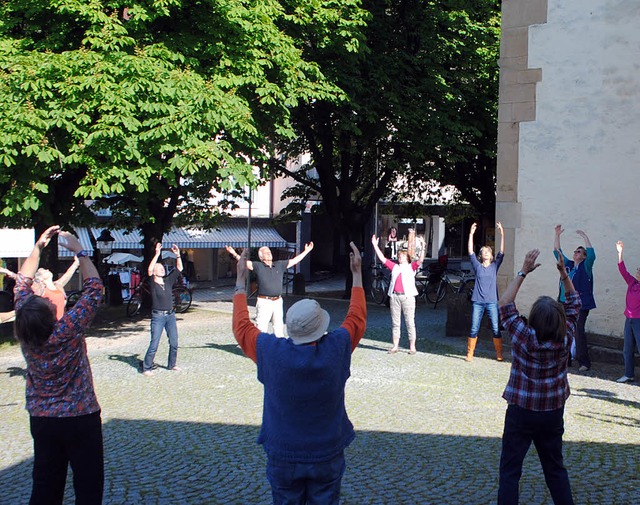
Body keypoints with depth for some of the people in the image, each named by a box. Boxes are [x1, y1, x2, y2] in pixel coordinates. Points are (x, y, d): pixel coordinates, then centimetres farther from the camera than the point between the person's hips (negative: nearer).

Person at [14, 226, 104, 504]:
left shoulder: (24, 334, -11)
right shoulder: (68, 331, -24)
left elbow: (23, 284, 3)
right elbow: (94, 288, -17)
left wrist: (37, 247, 6)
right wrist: (79, 251, -10)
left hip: (41, 419, 5)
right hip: (80, 419, -5)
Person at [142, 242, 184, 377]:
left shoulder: (168, 281, 8)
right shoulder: (152, 283, -5)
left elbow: (179, 268, 10)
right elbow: (149, 270, -21)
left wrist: (177, 255, -1)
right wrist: (157, 254, -24)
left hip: (170, 315, 5)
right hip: (158, 316, -5)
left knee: (174, 343, 10)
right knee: (154, 344, -6)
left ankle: (172, 364, 26)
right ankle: (147, 368, 3)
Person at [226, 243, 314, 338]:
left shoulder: (280, 265, 12)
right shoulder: (258, 266, 1)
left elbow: (294, 261, 18)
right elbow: (245, 262, -11)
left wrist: (306, 251, 20)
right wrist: (235, 254, -26)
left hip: (278, 301, 4)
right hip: (264, 302, -4)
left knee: (279, 327, 14)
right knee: (261, 327, -5)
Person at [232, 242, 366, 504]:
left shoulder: (272, 352, -19)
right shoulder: (335, 349, -17)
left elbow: (241, 326, 1)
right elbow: (357, 318, 3)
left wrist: (241, 280, 10)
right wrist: (357, 274, 13)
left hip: (283, 457, 0)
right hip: (327, 456, 0)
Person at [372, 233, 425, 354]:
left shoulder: (411, 267, 9)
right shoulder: (394, 267, 18)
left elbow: (420, 260, -7)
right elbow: (382, 258, 16)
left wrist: (423, 248, -21)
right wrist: (375, 245, 12)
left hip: (407, 296, -4)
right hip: (394, 296, 4)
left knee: (410, 322, -1)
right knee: (395, 323, 7)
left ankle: (412, 347, 3)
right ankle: (395, 346, 13)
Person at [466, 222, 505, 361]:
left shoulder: (495, 266, 8)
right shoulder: (477, 266, 7)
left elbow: (502, 252, -1)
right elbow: (470, 252, -1)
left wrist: (502, 234, -9)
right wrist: (471, 234, -7)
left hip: (492, 302, 0)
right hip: (478, 302, 0)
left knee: (496, 329, -1)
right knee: (474, 329, 2)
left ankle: (499, 354, 9)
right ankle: (470, 353, 10)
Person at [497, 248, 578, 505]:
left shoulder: (524, 337, -21)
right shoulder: (566, 338, -13)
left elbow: (504, 303, -8)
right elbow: (574, 303, 4)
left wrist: (523, 272, -8)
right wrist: (564, 273, 0)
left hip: (521, 411, -3)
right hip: (553, 413, 4)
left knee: (510, 470, 4)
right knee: (555, 468, 19)